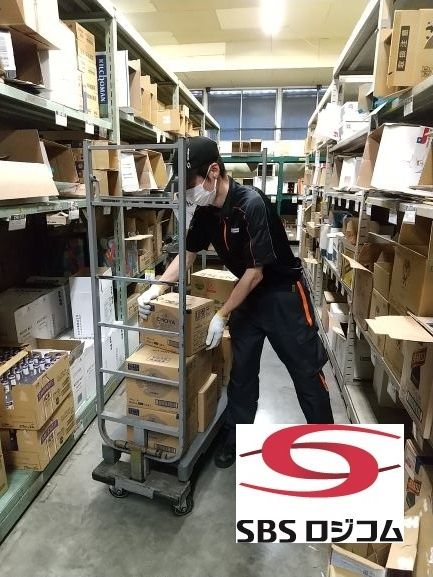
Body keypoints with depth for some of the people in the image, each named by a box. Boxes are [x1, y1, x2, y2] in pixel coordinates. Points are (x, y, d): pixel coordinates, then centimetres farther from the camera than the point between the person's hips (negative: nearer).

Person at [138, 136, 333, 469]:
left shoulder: (251, 204, -27)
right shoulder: (206, 211, -5)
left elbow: (256, 271, -24)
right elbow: (188, 254, 6)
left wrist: (222, 316, -19)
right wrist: (157, 288, -6)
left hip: (283, 292, -6)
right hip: (248, 293, 7)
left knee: (306, 370, 6)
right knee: (242, 369, 12)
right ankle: (235, 437, 30)